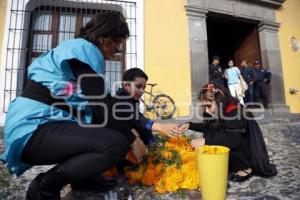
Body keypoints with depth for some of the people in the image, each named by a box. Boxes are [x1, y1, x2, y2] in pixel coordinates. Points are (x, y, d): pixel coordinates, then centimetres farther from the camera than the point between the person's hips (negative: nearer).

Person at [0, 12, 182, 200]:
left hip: (49, 124, 10)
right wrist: (132, 140, -10)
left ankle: (83, 175, 10)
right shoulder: (83, 48, -12)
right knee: (117, 144, -26)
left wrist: (129, 130, 9)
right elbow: (101, 104, -20)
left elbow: (102, 103, 14)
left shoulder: (81, 50, 17)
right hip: (35, 129, -10)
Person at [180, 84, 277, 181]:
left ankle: (246, 168, -6)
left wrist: (205, 141, -41)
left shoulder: (235, 112, -29)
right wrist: (190, 125, -5)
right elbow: (208, 127, 10)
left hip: (249, 151, -7)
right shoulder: (219, 111, -6)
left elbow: (234, 140, -39)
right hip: (237, 150, 7)